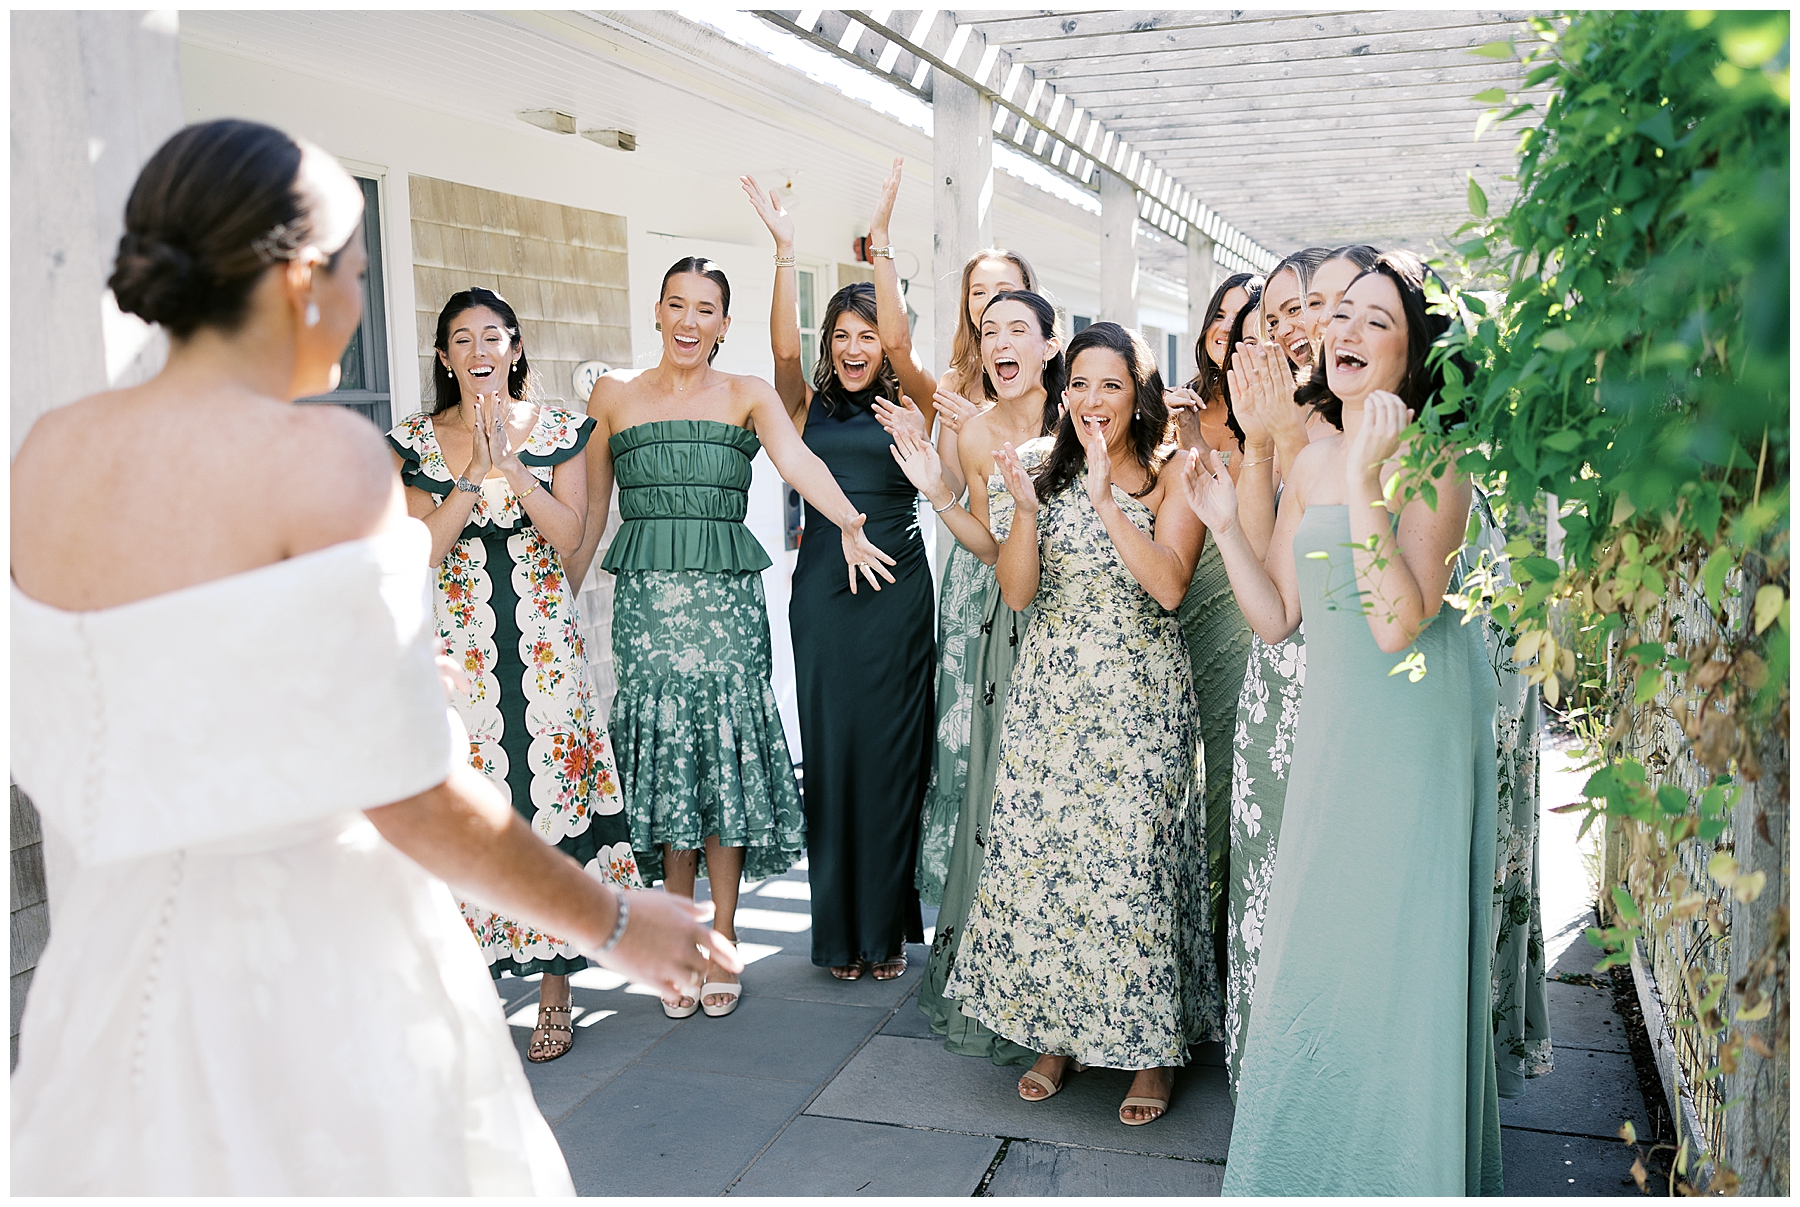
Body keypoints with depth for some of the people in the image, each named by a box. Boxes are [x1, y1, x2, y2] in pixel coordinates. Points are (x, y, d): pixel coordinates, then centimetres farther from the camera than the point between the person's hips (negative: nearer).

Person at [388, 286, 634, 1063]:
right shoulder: (417, 440, 6)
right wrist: (477, 468, -14)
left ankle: (555, 987, 10)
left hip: (545, 640, 0)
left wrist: (512, 466, -15)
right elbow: (424, 547, -5)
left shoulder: (558, 430, 5)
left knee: (552, 789, -1)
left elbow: (569, 536, -5)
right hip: (458, 641, 0)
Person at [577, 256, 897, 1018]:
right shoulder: (614, 396, 10)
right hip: (644, 600, 1)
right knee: (662, 762, 4)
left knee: (727, 760, -1)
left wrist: (848, 524, -27)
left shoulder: (749, 396, 5)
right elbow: (591, 507, 14)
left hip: (727, 598, -1)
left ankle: (721, 940, 13)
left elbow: (797, 460, -12)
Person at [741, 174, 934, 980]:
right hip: (822, 590, 1)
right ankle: (840, 929, 17)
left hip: (899, 589, -1)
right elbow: (783, 348, -9)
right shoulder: (808, 406, 7)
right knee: (831, 749, 5)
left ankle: (886, 927, 16)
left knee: (891, 751, 4)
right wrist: (785, 251, -18)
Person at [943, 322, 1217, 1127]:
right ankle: (1055, 1034, 20)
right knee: (1040, 854, 4)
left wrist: (1107, 502, -23)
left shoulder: (1170, 482, -2)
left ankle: (1151, 1047, 13)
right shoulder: (1049, 477, 9)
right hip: (1051, 696, 4)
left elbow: (1170, 585, -17)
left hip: (1138, 700, -4)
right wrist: (1026, 509, -15)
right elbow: (1016, 592, 0)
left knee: (1134, 862, -4)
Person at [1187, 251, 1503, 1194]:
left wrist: (1367, 485, -28)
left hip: (1415, 728, -7)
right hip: (1331, 725, 7)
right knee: (1313, 946, 17)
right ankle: (1306, 1160, 37)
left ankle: (1403, 1164, 25)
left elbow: (1398, 623, -25)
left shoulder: (1430, 461, -14)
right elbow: (1276, 619, 7)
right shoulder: (1311, 461, 7)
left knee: (1397, 950, 4)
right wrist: (1225, 524, -2)